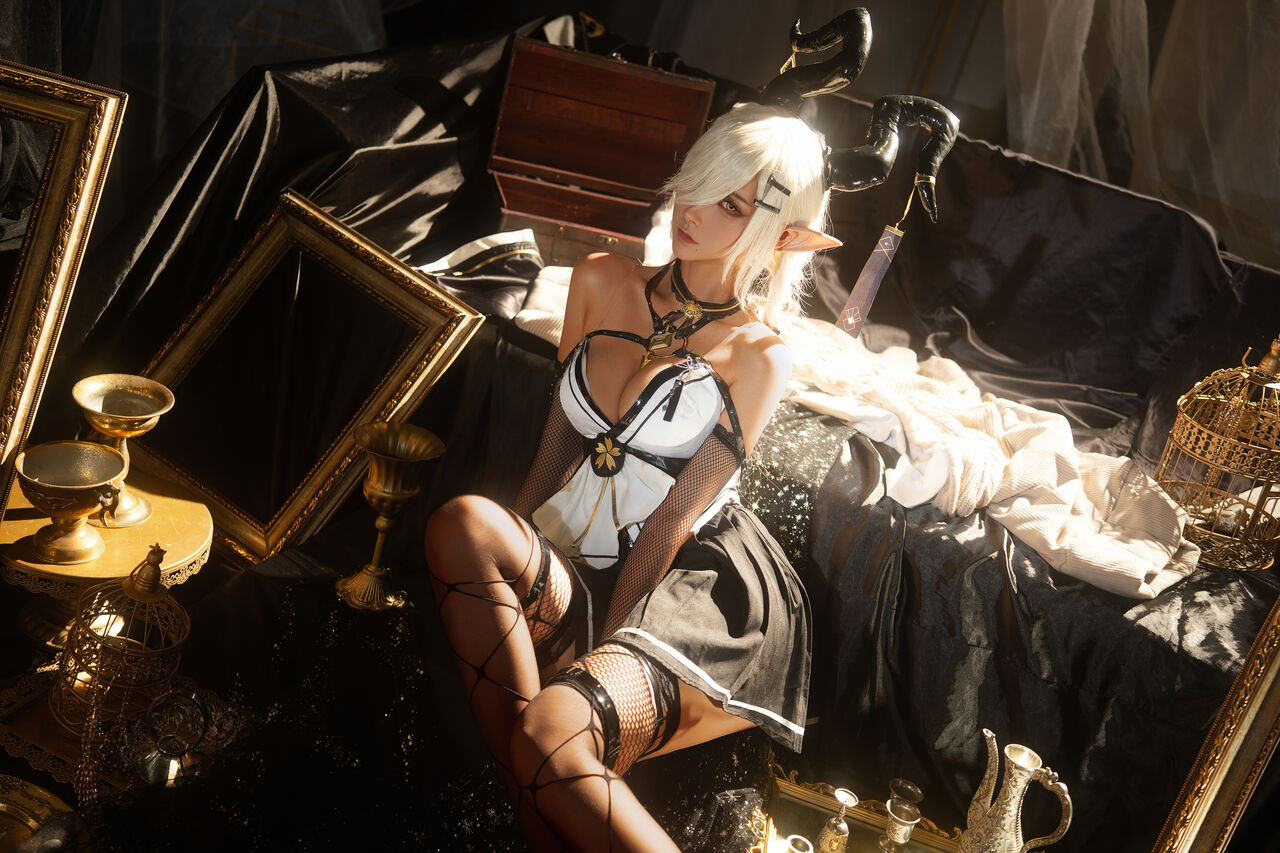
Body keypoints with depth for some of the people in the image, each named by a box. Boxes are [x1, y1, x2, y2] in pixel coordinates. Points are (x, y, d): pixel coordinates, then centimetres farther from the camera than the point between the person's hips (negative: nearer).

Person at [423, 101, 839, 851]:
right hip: (570, 576, 6)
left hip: (696, 594, -6)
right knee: (465, 520, -28)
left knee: (551, 729, -35)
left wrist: (591, 657, -11)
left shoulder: (757, 356, -5)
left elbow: (671, 524, -8)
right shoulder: (602, 283, 9)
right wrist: (509, 552, 0)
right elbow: (558, 444, 12)